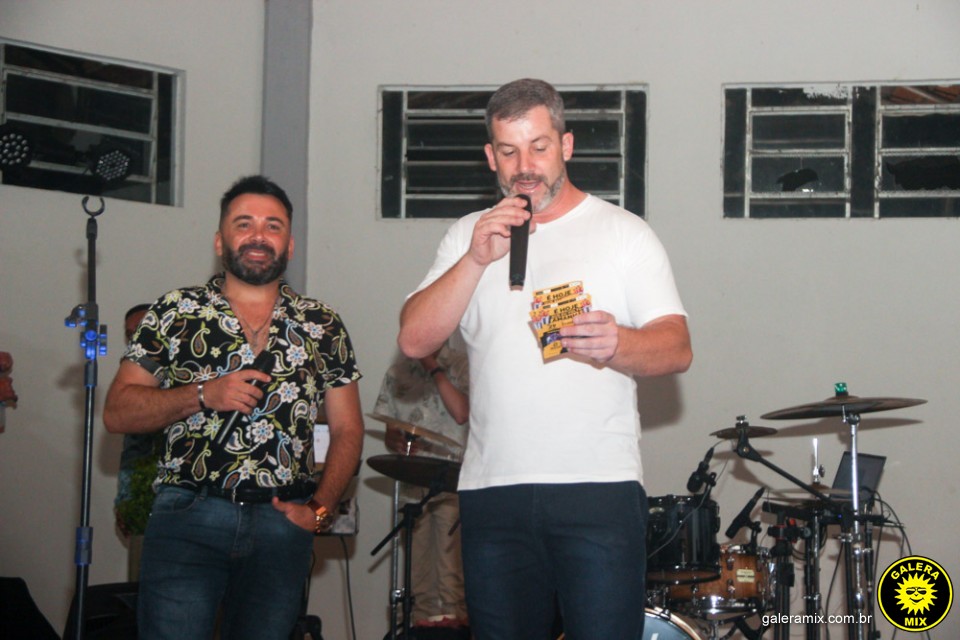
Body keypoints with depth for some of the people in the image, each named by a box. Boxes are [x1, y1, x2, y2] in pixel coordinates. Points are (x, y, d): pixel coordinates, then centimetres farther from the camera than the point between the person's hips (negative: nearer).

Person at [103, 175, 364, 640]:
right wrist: (203, 395, -9)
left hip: (283, 525, 2)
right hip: (188, 514, -2)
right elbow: (117, 413, 4)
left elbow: (347, 431, 14)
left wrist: (320, 509, 0)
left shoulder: (322, 326, 13)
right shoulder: (175, 312, 8)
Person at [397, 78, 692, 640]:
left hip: (600, 488, -3)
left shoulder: (623, 232, 5)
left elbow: (677, 350, -3)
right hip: (492, 489, 3)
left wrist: (617, 344, -25)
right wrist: (477, 260, -9)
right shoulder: (468, 237, 15)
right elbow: (414, 341, 4)